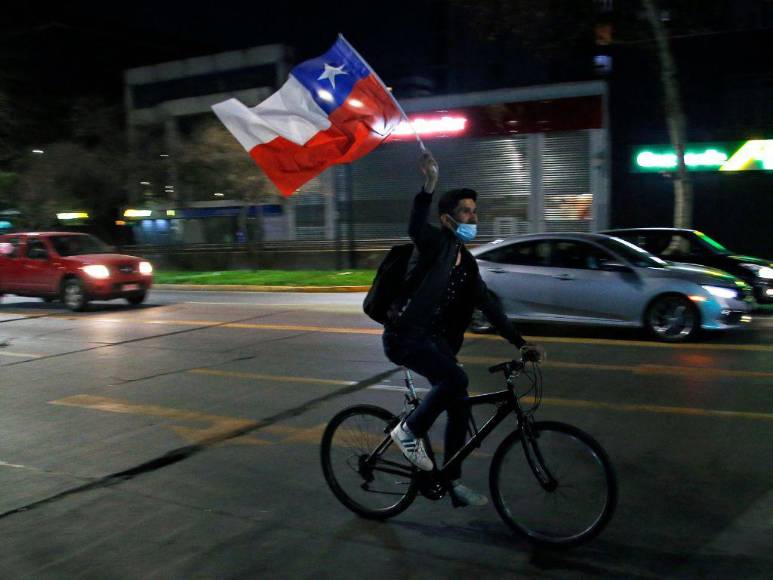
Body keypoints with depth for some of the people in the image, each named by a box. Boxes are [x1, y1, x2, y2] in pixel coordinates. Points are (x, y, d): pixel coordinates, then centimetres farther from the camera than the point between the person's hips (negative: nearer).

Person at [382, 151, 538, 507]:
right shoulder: (437, 243, -10)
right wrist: (428, 185, -50)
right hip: (404, 338, -8)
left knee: (459, 409, 8)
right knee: (456, 380, -29)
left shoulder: (466, 262, 14)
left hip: (435, 340, 9)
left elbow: (487, 304, 16)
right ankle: (410, 431, -8)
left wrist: (519, 342, 11)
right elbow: (416, 229, -34)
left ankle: (453, 481, 23)